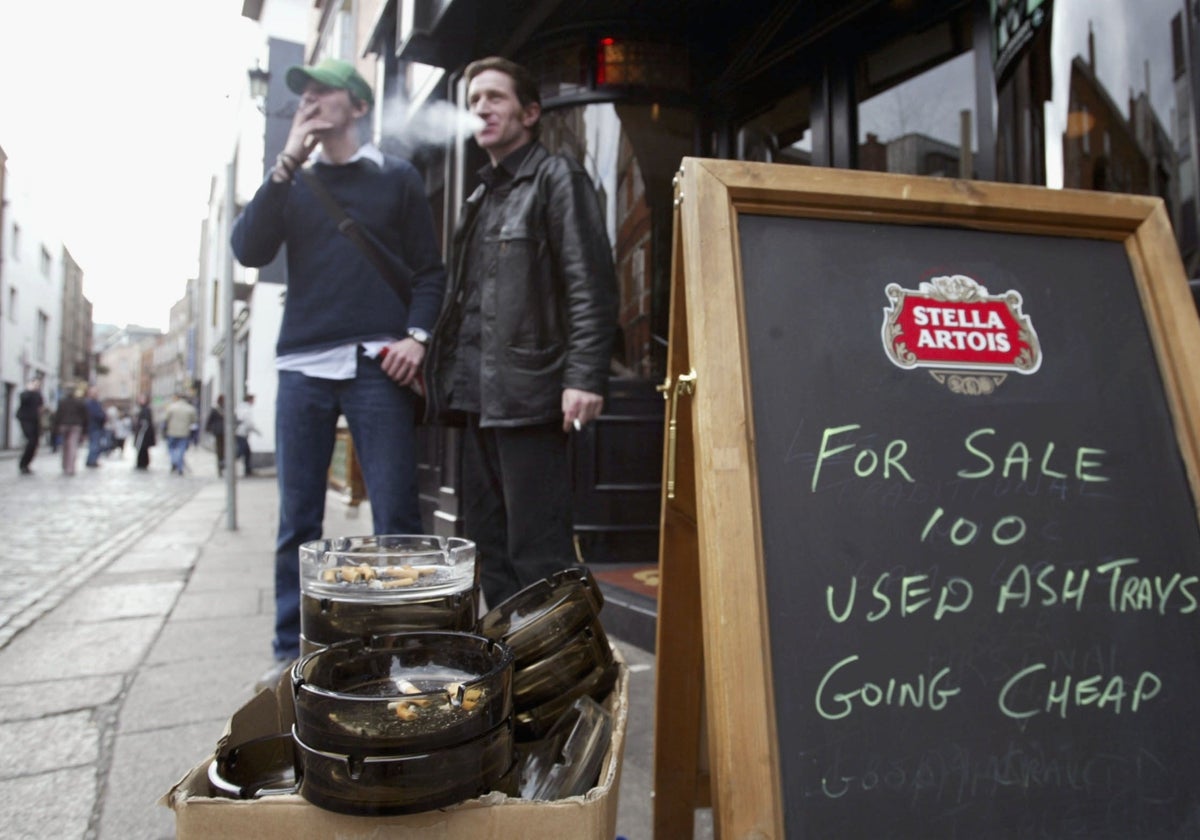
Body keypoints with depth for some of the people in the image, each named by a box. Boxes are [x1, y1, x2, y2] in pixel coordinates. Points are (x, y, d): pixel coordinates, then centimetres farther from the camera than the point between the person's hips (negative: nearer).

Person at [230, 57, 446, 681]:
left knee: (395, 514, -4)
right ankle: (290, 649, 16)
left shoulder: (395, 177, 11)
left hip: (376, 363, -3)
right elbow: (248, 251, 3)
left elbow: (429, 269, 7)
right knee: (297, 519, 6)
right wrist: (286, 166, -1)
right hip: (302, 365, 3)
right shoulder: (293, 184, 18)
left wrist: (416, 333, -9)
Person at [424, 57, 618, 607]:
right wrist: (437, 366, 15)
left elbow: (591, 285, -9)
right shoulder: (481, 198, 24)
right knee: (487, 544, 11)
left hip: (527, 394, -8)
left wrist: (585, 376, -19)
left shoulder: (555, 178, 1)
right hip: (477, 396, 8)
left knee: (536, 552, -7)